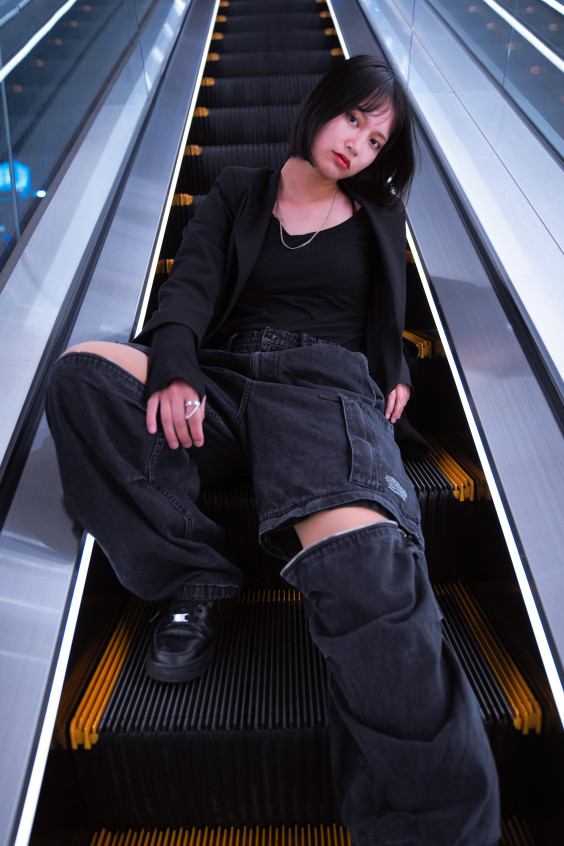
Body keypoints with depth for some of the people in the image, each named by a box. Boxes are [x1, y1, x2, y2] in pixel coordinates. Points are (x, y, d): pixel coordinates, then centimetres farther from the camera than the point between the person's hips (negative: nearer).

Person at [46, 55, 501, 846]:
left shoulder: (379, 214, 26)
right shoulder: (237, 193, 22)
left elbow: (388, 310, 34)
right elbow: (192, 283, 4)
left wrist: (396, 372, 12)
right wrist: (174, 364, -17)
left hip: (329, 385, -1)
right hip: (227, 382, 2)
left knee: (365, 564, -35)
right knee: (84, 368, -26)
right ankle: (195, 578, -20)